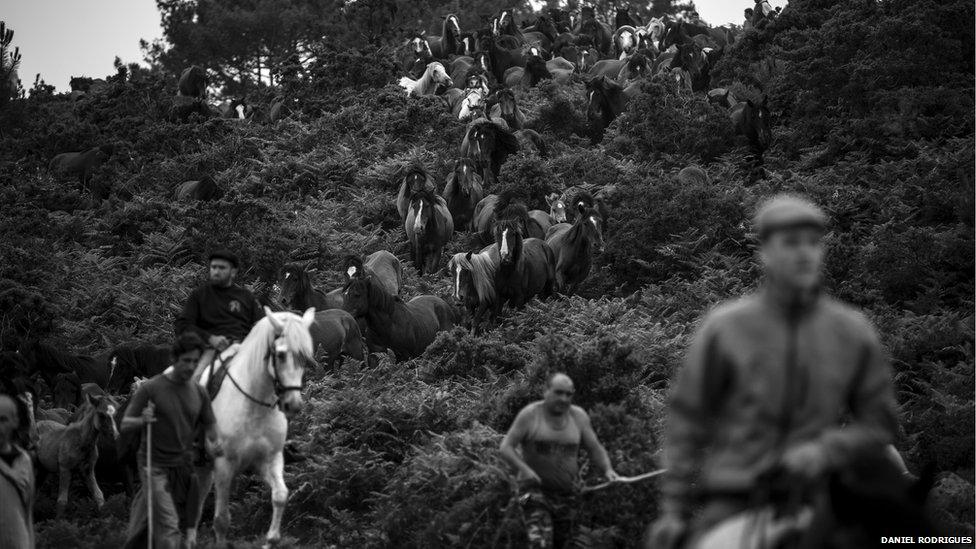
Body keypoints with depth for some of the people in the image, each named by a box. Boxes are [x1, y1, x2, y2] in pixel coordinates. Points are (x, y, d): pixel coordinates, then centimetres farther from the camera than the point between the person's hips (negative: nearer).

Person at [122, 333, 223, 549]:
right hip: (156, 466, -5)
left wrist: (214, 444, -9)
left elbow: (209, 426, 13)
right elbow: (125, 425, -6)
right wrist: (143, 420, -28)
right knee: (168, 530, -15)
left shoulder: (199, 393, 3)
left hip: (184, 466, 5)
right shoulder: (151, 389, -9)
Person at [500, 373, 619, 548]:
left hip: (566, 493, 4)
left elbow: (595, 449, 7)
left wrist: (607, 470, -13)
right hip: (535, 490, -4)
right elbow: (506, 447, -10)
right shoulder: (529, 414, -8)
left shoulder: (578, 416, 2)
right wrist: (524, 469, -27)